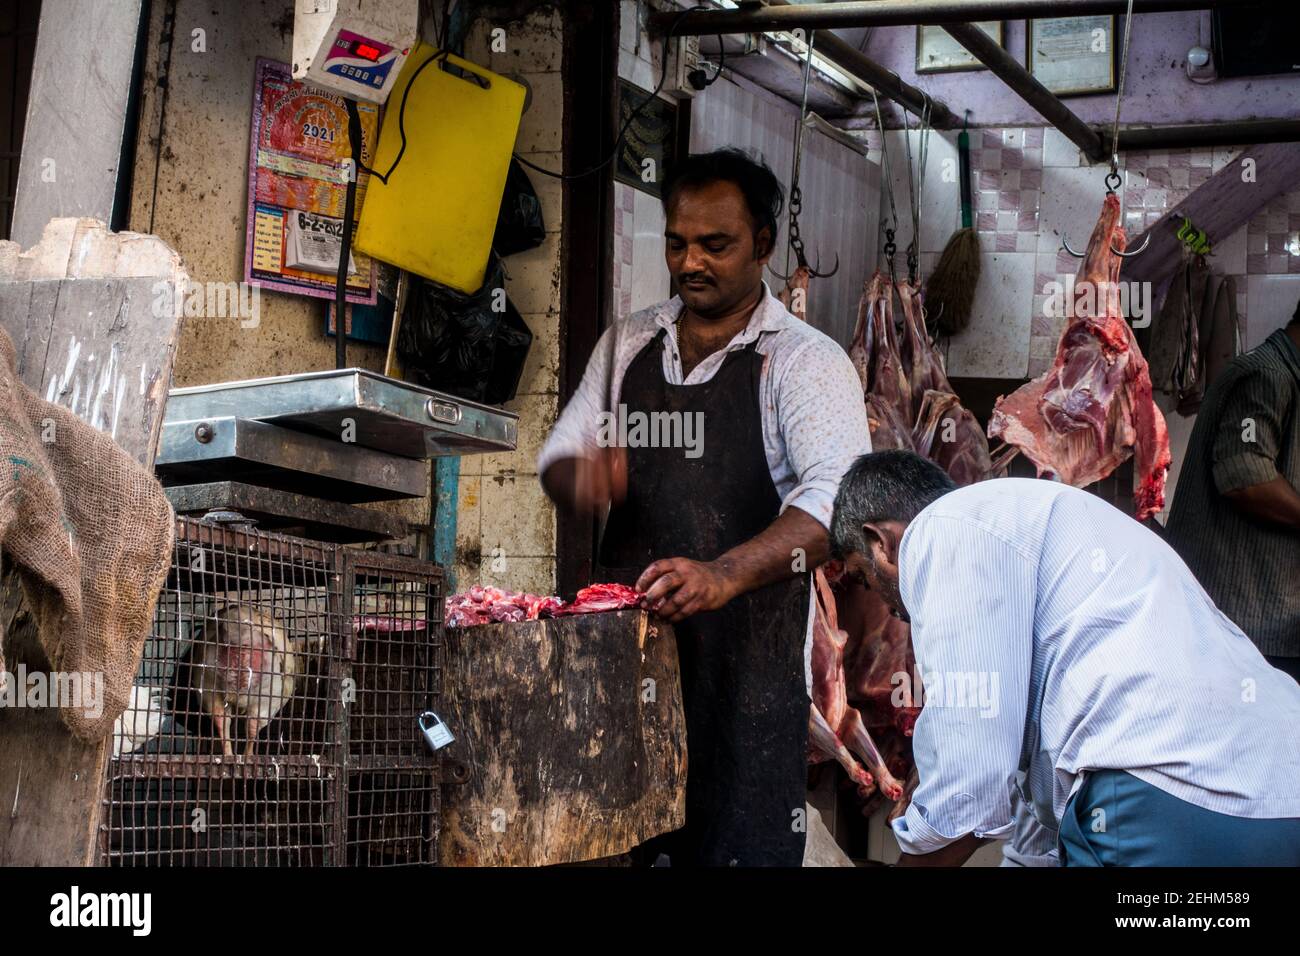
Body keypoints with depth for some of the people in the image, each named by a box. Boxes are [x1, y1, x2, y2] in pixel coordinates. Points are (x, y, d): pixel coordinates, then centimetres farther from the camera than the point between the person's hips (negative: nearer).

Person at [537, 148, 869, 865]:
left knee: (740, 846, -4)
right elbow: (557, 456, 17)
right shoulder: (625, 344, 13)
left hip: (746, 656, -4)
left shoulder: (804, 362, -4)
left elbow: (838, 498, -18)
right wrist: (580, 478, -8)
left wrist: (725, 575, -33)